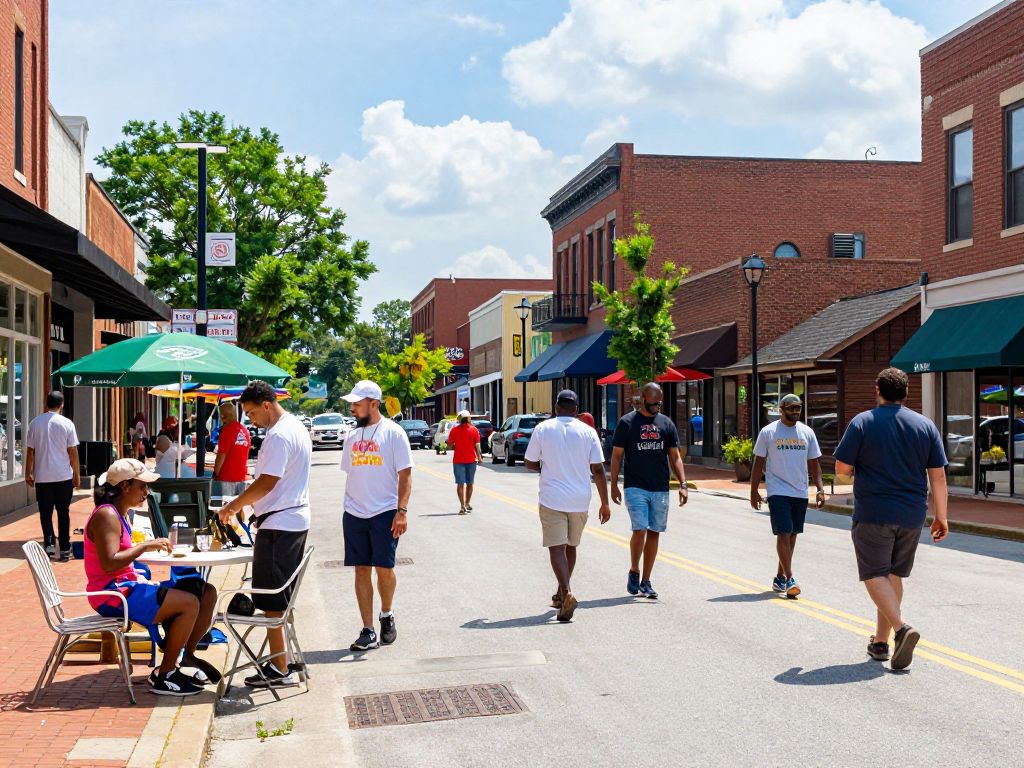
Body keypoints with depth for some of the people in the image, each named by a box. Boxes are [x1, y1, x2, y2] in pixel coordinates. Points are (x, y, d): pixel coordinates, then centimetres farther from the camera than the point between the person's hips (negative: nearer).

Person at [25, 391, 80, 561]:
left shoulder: (35, 423, 0)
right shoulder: (67, 423, -5)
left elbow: (30, 451, 3)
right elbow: (73, 452, -4)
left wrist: (28, 473, 13)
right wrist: (77, 475, 5)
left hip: (42, 477, 1)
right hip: (64, 477, -1)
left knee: (45, 512, 8)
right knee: (63, 512, 8)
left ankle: (49, 543, -7)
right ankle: (64, 549, 9)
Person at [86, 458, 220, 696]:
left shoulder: (119, 514, 18)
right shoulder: (107, 515, -15)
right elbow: (109, 563, -26)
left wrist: (149, 546, 2)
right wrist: (145, 546, -20)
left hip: (127, 586, 10)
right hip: (112, 593, -10)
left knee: (207, 593, 4)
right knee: (189, 603, -24)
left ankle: (186, 656, 16)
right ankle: (163, 675, -12)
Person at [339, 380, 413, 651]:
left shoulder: (393, 433, -5)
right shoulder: (352, 436, 12)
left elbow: (405, 474, -7)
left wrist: (402, 511, -14)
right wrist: (348, 507, 15)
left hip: (384, 514, -5)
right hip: (354, 515, 5)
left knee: (384, 569, 1)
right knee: (362, 571, 3)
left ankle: (387, 615, 28)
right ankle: (368, 632, 7)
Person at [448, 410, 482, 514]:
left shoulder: (455, 430, -6)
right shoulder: (474, 430, -4)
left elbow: (450, 444, -2)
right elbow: (477, 445, -7)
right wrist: (479, 457, -2)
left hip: (458, 460, -1)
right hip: (471, 460, 1)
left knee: (460, 483, 0)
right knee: (469, 483, 15)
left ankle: (462, 506, -10)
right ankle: (468, 504, 23)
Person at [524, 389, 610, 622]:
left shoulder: (542, 429, -3)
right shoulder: (588, 432, -1)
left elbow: (530, 464, 2)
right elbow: (598, 470, -2)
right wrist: (605, 504, 4)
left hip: (552, 499, -3)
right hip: (580, 500, 3)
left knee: (556, 548, -5)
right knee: (571, 546, 19)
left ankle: (567, 594, -25)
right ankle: (561, 594, 29)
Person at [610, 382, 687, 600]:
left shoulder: (666, 423, 8)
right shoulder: (627, 422, -1)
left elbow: (675, 457, 10)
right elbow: (617, 455, 1)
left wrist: (683, 484, 0)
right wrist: (614, 485, -4)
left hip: (660, 490, 4)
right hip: (635, 488, -4)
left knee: (654, 533, 6)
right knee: (640, 531, -14)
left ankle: (645, 581, 15)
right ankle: (634, 572, 9)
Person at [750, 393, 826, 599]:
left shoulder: (807, 432, 8)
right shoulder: (768, 432, -3)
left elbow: (814, 463, 12)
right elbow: (758, 463, 0)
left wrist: (820, 489, 2)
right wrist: (754, 491, -2)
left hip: (800, 493, 5)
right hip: (778, 492, -5)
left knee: (792, 535, 10)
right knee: (784, 533, -13)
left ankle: (780, 578, 21)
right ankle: (789, 579, -13)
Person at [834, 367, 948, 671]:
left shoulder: (862, 423, -5)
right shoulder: (925, 426, 4)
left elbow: (842, 468, -5)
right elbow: (938, 476, 3)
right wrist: (941, 517, 10)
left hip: (872, 515, -4)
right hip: (911, 515, 4)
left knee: (875, 575, -2)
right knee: (894, 576, 15)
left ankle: (901, 628, -24)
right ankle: (880, 642, 20)